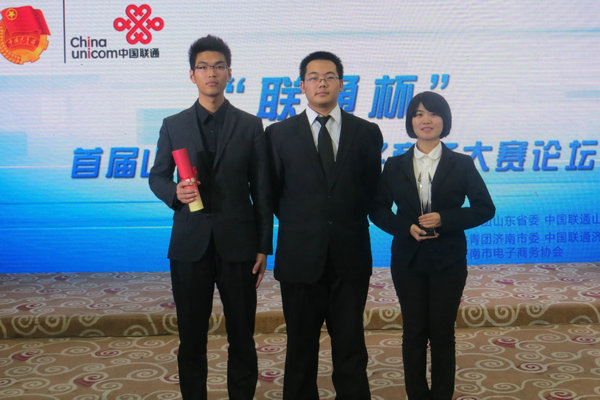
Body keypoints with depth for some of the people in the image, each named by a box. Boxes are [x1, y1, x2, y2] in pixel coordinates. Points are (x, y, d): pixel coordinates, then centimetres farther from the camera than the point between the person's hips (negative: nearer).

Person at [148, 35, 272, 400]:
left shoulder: (250, 126, 4)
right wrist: (174, 192, -12)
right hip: (190, 243, 1)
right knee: (191, 335, 9)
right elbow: (157, 176, 12)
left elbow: (262, 190, 4)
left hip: (237, 243, 0)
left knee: (242, 335, 7)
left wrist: (263, 247, 0)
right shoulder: (173, 126, 7)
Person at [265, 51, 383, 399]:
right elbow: (271, 194, 7)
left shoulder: (367, 133, 6)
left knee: (350, 345, 8)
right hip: (300, 257, 0)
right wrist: (298, 226, 5)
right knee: (301, 345, 9)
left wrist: (348, 224, 6)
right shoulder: (279, 134, 3)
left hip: (350, 256, 1)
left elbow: (372, 190, 11)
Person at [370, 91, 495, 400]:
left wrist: (444, 219, -16)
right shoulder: (395, 166, 4)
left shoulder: (462, 164, 0)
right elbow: (378, 210, 4)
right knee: (413, 332, 7)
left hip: (448, 261, -1)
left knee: (442, 333, 5)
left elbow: (485, 208, -2)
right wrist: (406, 227, -14)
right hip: (408, 260, 1)